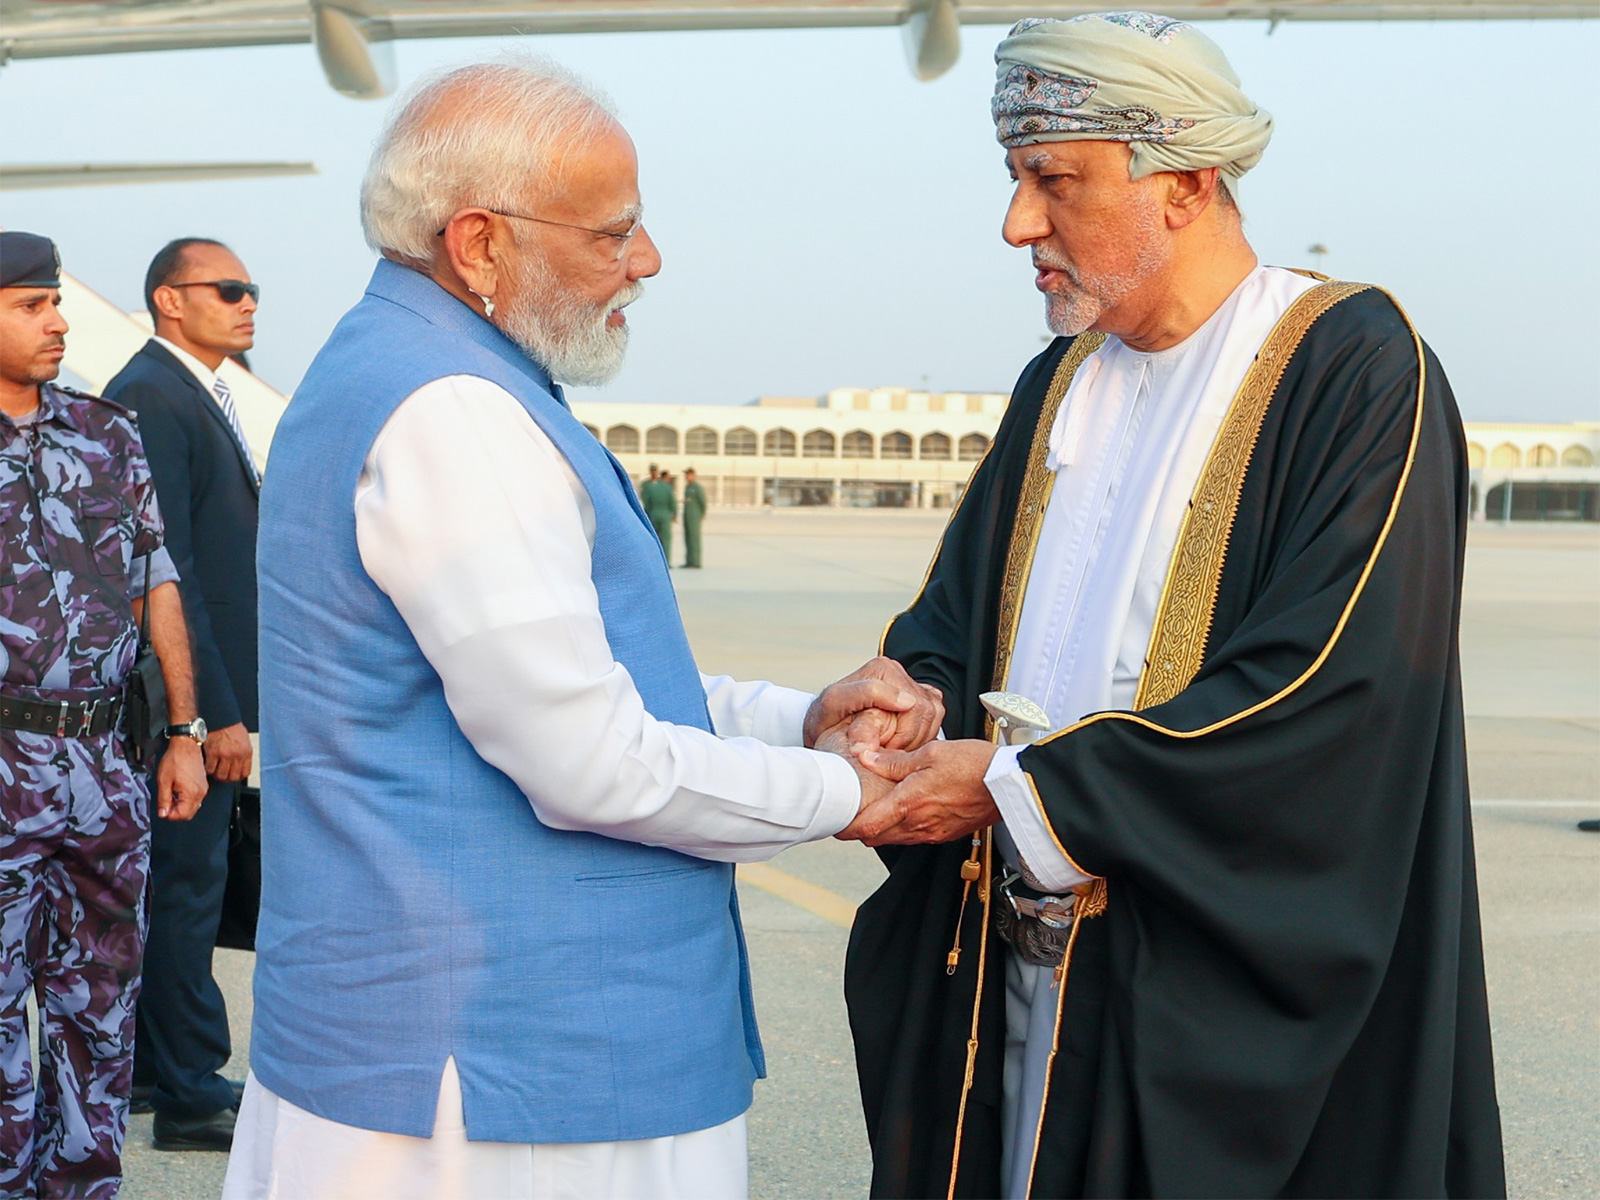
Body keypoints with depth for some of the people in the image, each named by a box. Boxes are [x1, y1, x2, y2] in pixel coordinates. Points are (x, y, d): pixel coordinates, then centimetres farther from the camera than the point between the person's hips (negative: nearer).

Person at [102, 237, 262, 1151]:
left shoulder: (205, 398, 16)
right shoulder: (151, 398, -15)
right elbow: (164, 570, -21)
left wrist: (232, 697, 16)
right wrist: (215, 711, -22)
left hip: (214, 690, 10)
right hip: (188, 696, -10)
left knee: (183, 882, 16)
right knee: (188, 884, -2)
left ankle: (151, 1065, 26)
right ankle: (192, 1094, 7)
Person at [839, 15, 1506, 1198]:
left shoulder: (1358, 371, -11)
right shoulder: (1059, 386, 12)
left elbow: (1332, 692, -20)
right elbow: (955, 613, 15)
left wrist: (1022, 785, -19)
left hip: (1226, 994, -6)